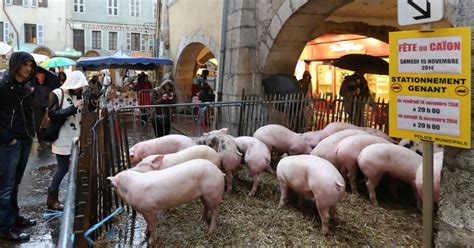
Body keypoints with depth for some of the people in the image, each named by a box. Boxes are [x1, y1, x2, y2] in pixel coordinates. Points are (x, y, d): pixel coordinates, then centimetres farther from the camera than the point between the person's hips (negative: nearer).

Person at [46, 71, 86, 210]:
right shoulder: (56, 94, -10)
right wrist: (74, 107, -23)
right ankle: (51, 199, 10)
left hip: (76, 137, 7)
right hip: (62, 139, -7)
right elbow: (53, 115, -19)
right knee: (63, 168, -4)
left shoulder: (77, 95, 11)